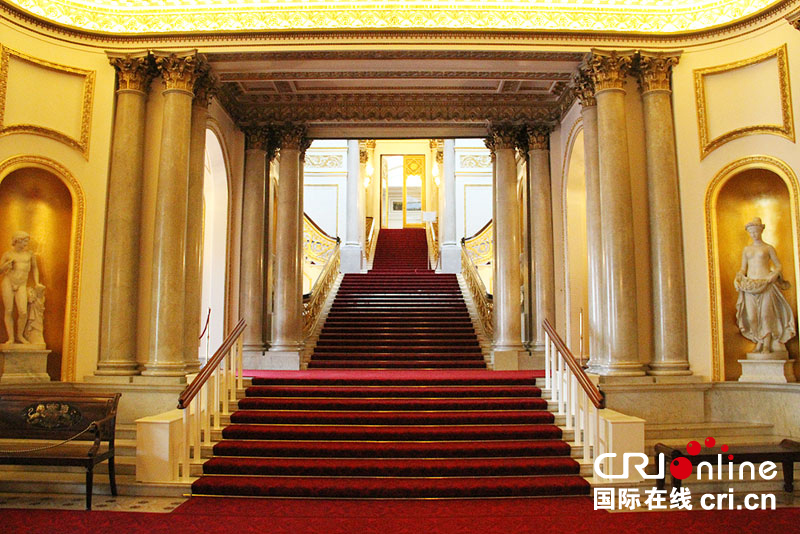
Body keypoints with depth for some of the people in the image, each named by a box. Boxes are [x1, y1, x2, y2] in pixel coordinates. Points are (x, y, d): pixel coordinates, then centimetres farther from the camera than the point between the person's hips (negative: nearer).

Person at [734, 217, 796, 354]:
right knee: (751, 316, -6)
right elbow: (743, 268, 19)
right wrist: (738, 279, 2)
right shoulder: (746, 249, 17)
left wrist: (774, 275, -10)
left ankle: (767, 345, -3)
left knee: (766, 315, -11)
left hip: (766, 285, -3)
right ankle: (759, 343, 9)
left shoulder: (768, 248, 8)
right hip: (750, 286, 3)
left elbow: (778, 266, 8)